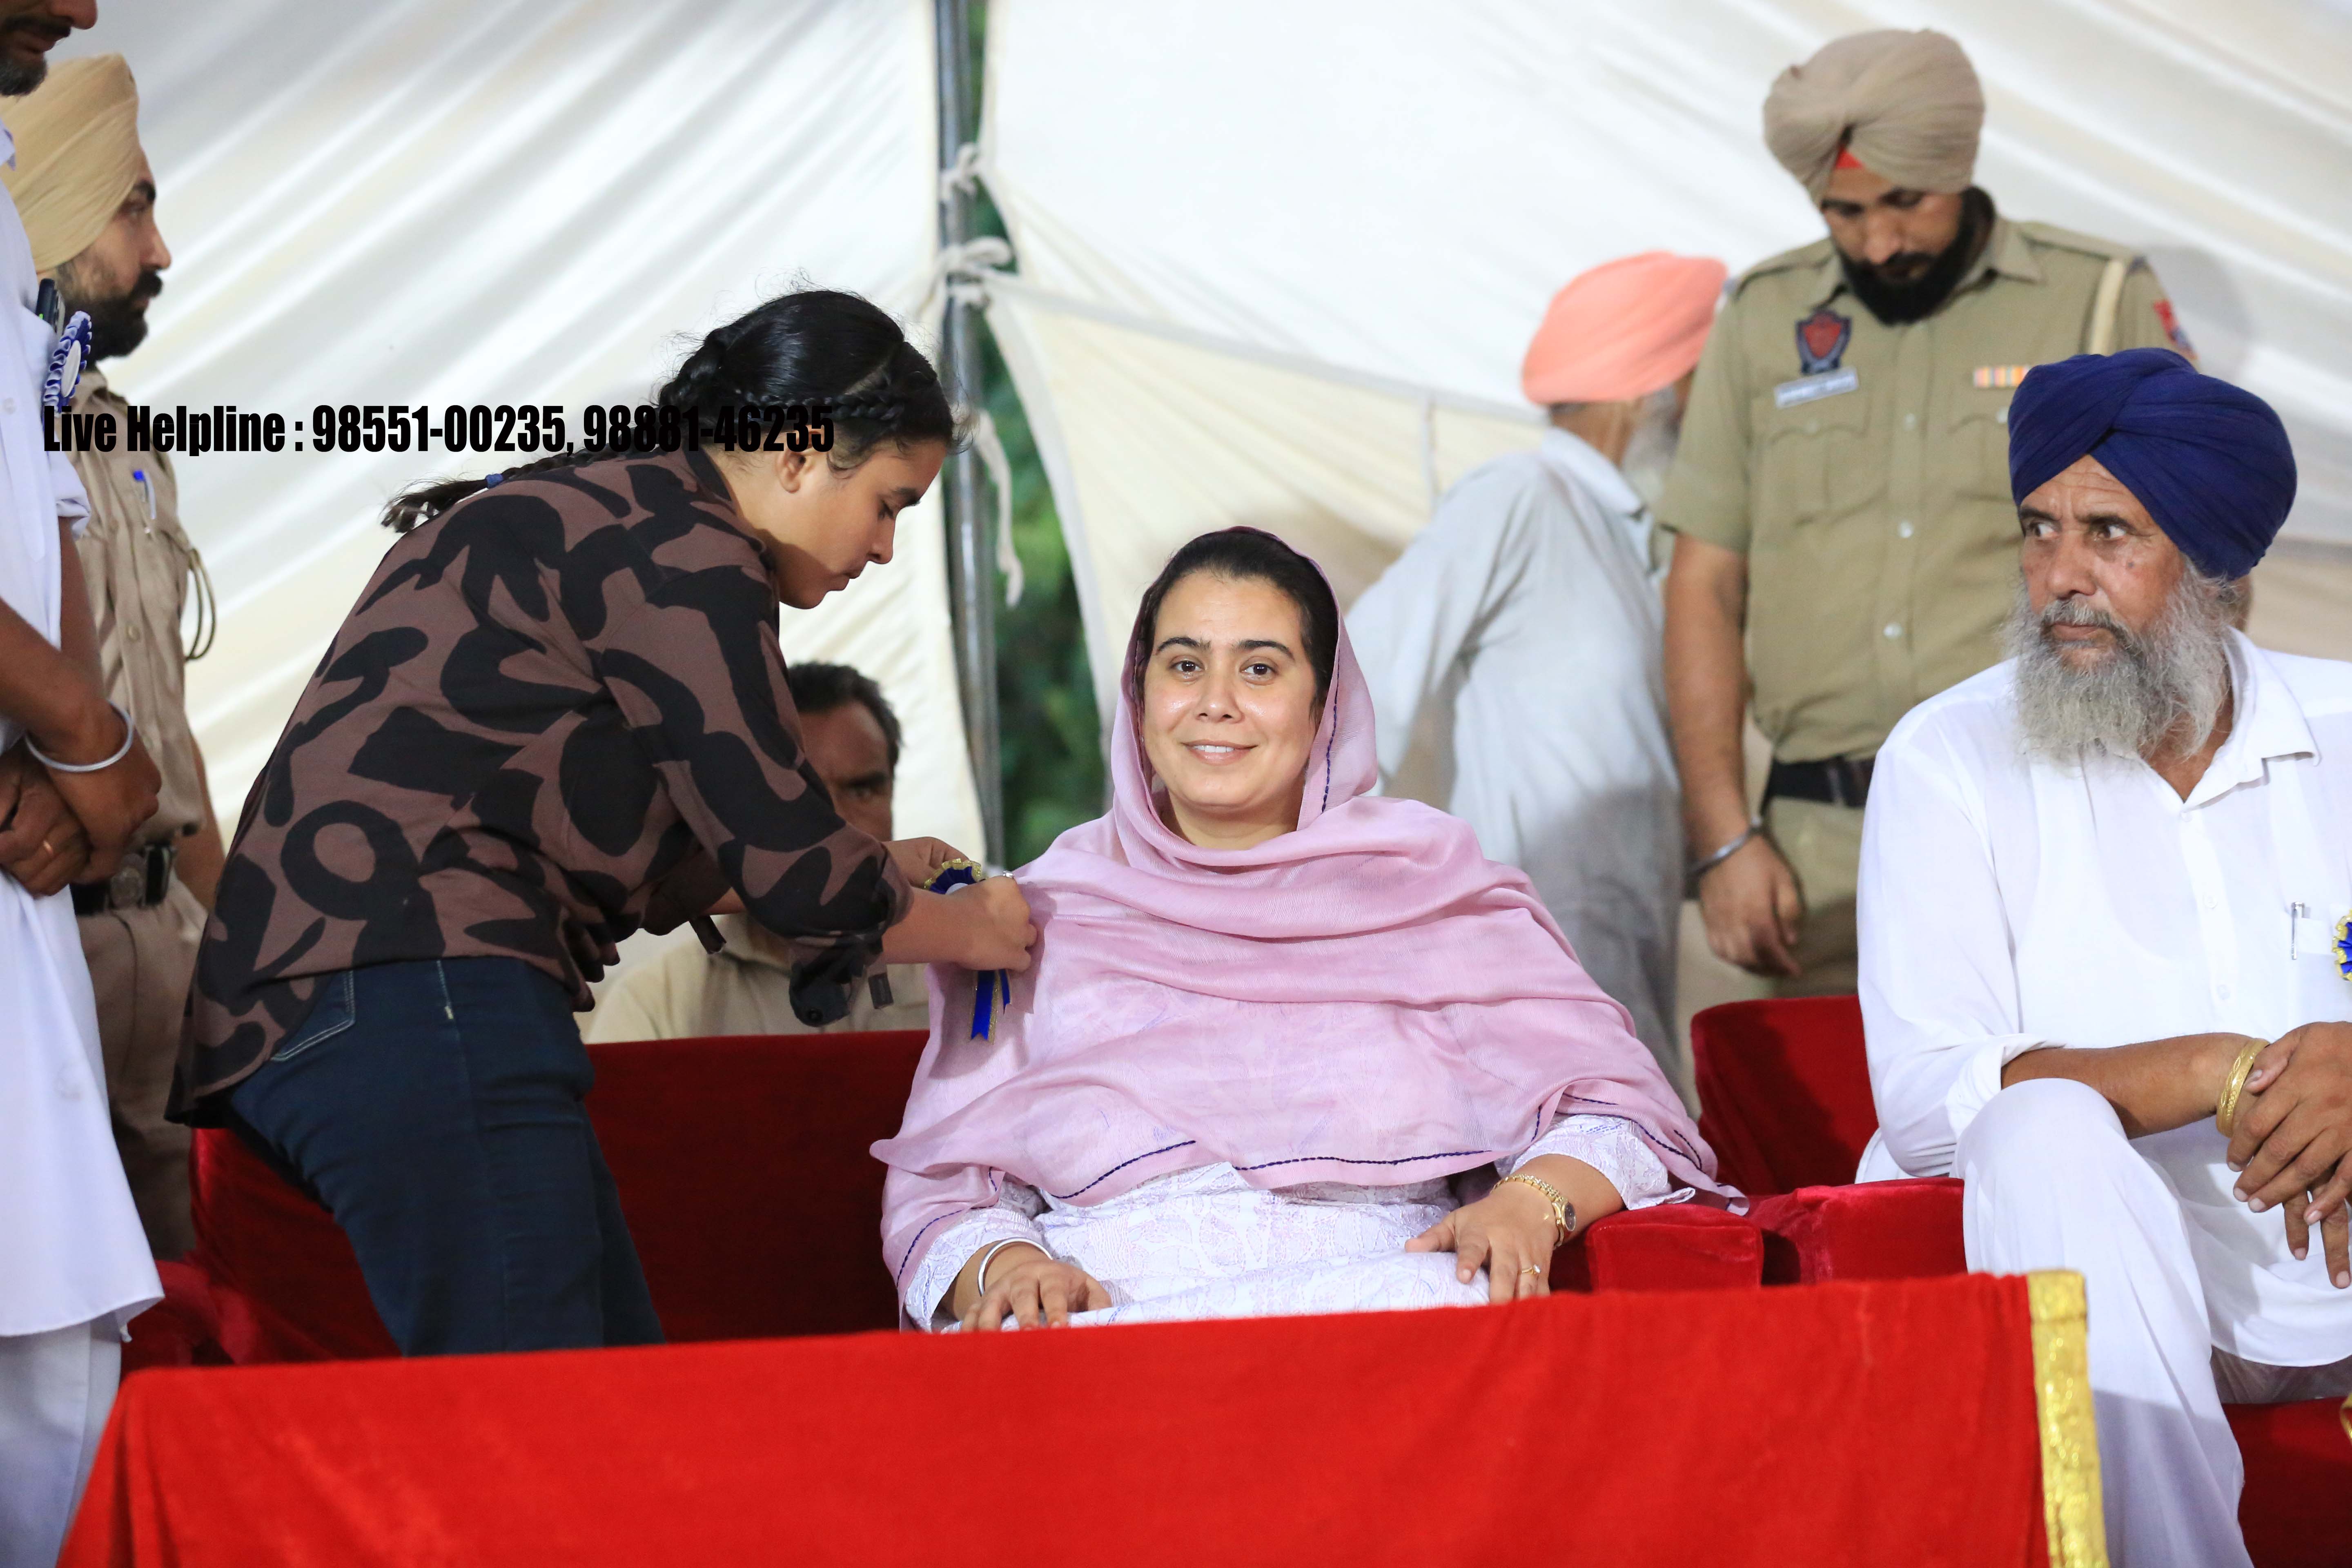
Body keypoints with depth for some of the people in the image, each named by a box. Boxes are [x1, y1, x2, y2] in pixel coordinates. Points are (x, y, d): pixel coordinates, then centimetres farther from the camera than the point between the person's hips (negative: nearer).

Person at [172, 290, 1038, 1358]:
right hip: (418, 997, -11)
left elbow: (626, 861, 32)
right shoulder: (677, 548, -6)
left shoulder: (582, 512, 26)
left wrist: (864, 872, 35)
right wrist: (971, 931, 13)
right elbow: (795, 877, -6)